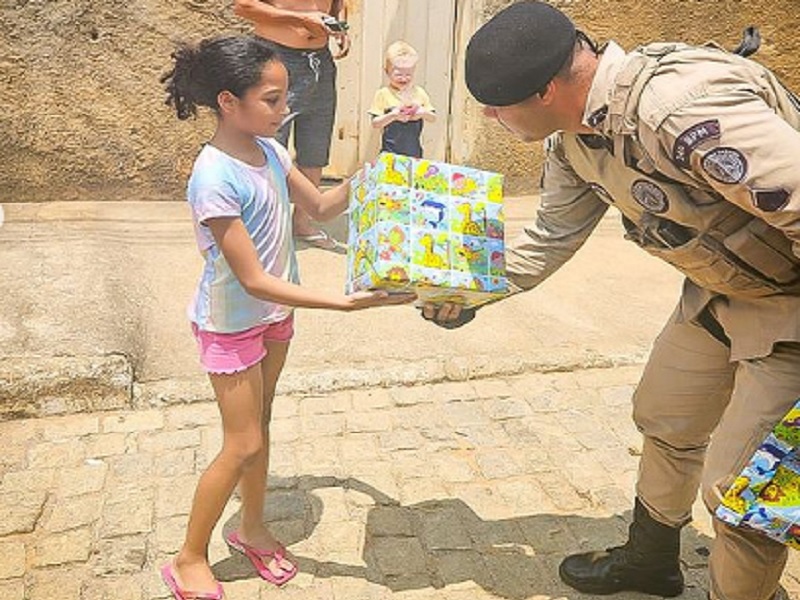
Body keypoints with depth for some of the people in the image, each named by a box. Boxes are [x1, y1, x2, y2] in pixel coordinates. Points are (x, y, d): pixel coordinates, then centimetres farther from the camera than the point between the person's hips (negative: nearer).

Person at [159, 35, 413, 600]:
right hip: (231, 323, -7)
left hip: (274, 312, 7)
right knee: (243, 444, 1)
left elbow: (321, 206, 11)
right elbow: (252, 279, -28)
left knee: (260, 425, 18)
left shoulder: (269, 149, -4)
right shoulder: (215, 178, -28)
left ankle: (253, 528, 39)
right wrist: (343, 302, -32)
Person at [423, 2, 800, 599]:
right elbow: (554, 234, 9)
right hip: (721, 288, 9)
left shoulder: (686, 109, -36)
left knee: (738, 485, -4)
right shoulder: (573, 135, -5)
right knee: (664, 418, 19)